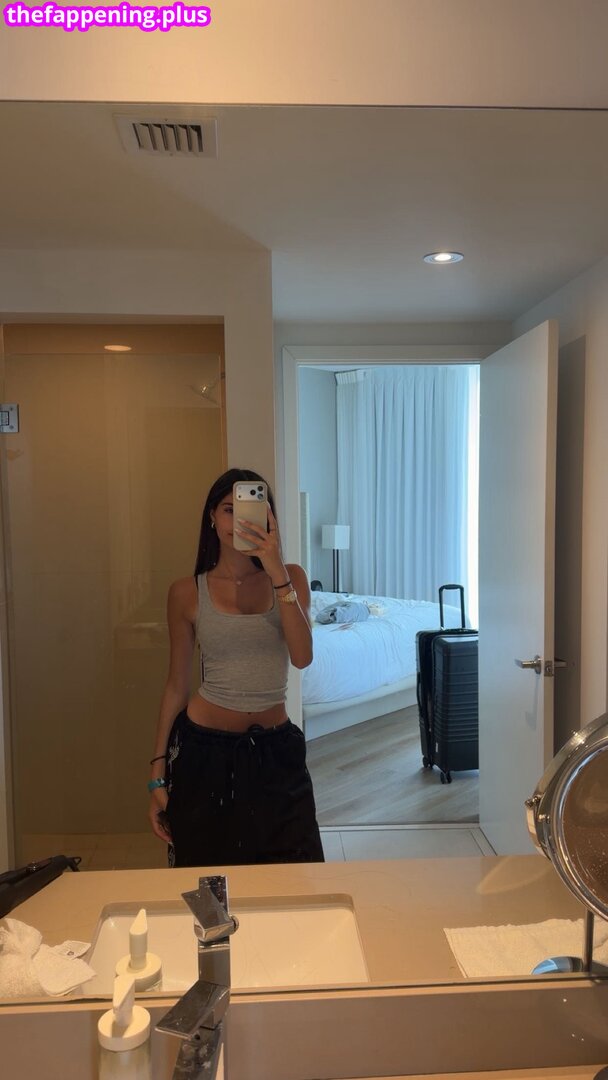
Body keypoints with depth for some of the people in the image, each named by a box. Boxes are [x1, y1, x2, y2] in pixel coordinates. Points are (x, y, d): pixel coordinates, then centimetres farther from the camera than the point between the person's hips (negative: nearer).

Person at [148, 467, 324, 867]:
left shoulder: (291, 577, 0)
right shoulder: (188, 592, -2)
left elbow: (302, 656, -15)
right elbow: (177, 684, 3)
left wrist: (277, 573, -23)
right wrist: (158, 772, 2)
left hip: (276, 749, 1)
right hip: (204, 748, -1)